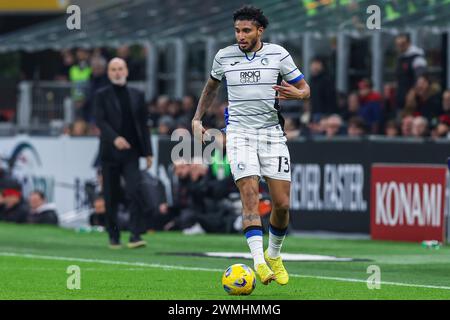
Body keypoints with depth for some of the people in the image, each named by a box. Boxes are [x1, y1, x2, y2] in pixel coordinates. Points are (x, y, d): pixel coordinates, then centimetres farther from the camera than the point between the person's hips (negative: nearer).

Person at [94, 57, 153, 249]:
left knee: (135, 192, -15)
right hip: (110, 153, -1)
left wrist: (148, 152, 9)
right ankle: (113, 236, 16)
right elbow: (100, 121, -9)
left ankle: (135, 235, -18)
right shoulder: (102, 96, 4)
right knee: (111, 197, 4)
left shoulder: (137, 96, 13)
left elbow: (143, 124, 14)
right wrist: (115, 138, -26)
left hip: (131, 153, 1)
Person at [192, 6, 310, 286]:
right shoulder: (224, 57, 3)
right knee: (250, 197, -19)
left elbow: (304, 88, 4)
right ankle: (259, 261, -29)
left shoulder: (278, 54, 0)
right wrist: (197, 119, 17)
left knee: (282, 203, -1)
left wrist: (296, 94, -19)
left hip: (272, 133, 1)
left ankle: (274, 256, 23)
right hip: (239, 133, -1)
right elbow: (212, 87, 23)